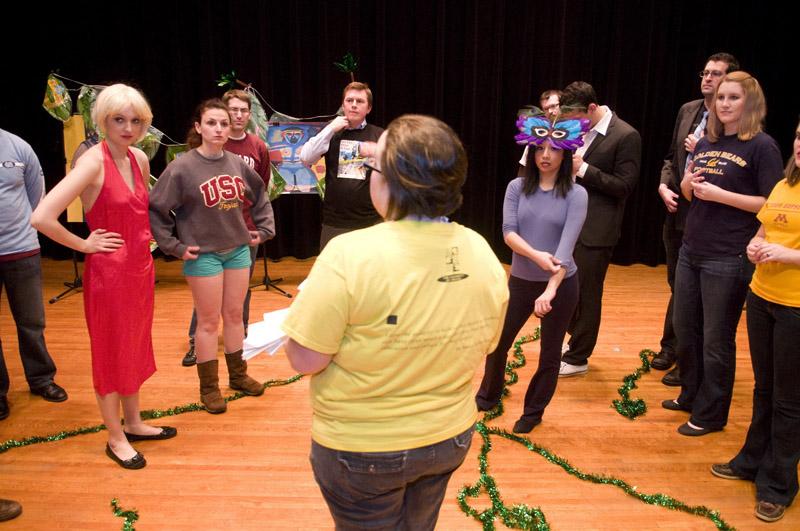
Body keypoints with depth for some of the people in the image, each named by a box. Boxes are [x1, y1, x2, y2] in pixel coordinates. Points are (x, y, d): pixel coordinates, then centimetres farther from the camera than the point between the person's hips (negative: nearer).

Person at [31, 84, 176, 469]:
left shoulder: (140, 159, 4)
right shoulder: (93, 161, -18)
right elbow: (41, 217, -28)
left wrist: (144, 238, 12)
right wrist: (84, 245, -15)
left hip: (140, 267, 7)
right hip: (108, 271, -7)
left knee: (135, 348, 18)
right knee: (110, 354, 7)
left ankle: (133, 423, 36)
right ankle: (115, 438, 24)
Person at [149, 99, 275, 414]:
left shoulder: (237, 163, 2)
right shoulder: (182, 168, -12)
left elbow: (260, 197, 17)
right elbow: (156, 209, -12)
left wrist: (264, 229, 10)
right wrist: (174, 246, -13)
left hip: (239, 250, 5)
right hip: (203, 255, -4)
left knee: (234, 315, 15)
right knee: (209, 321, 4)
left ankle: (238, 375, 31)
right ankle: (209, 387, 18)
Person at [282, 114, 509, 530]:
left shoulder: (350, 255, -28)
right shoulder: (482, 254, -10)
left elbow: (305, 360, -21)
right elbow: (482, 347, 2)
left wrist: (311, 303, -3)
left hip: (363, 449, -4)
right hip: (450, 439, 5)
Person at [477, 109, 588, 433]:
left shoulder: (576, 194, -10)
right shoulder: (517, 187, -3)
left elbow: (567, 245, -20)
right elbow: (508, 233, -13)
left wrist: (550, 290, -30)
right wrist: (536, 255, -31)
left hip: (562, 285, -2)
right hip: (520, 281, 2)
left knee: (549, 354, 11)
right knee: (497, 342, 12)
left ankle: (534, 412, 33)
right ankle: (488, 396, 39)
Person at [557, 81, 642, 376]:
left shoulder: (626, 136, -13)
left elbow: (624, 186, -14)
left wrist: (583, 169, -21)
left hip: (596, 230, -7)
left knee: (587, 295, 4)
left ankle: (577, 358, 18)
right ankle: (575, 339, 38)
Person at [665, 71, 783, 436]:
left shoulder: (761, 146, -9)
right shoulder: (705, 143, 10)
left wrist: (719, 194, -20)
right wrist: (687, 184, -3)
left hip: (729, 259, -7)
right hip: (691, 251, 7)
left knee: (716, 340, 5)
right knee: (685, 330, 17)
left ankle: (710, 414, 21)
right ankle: (691, 395, 37)